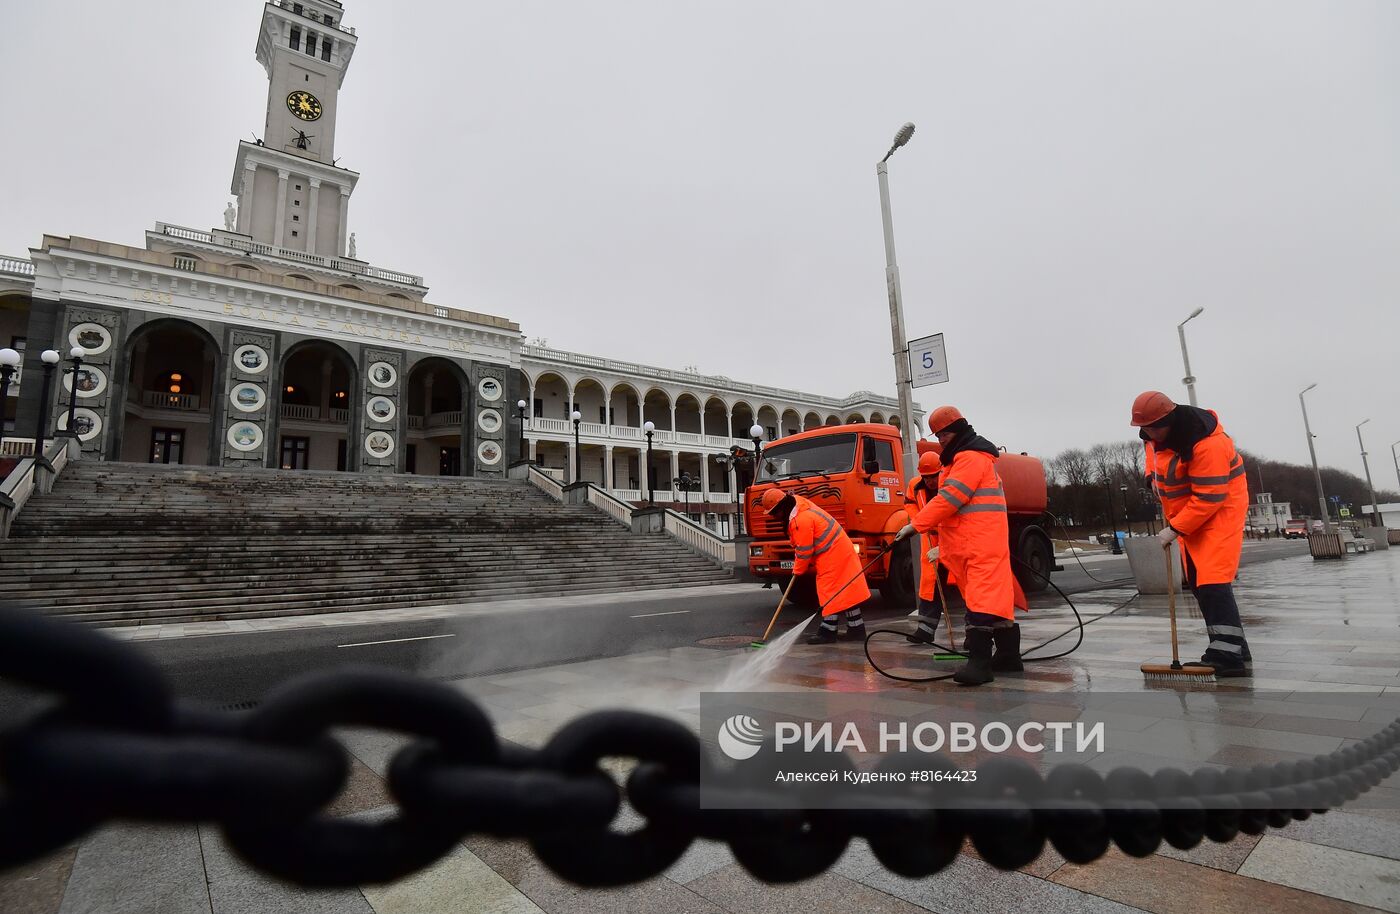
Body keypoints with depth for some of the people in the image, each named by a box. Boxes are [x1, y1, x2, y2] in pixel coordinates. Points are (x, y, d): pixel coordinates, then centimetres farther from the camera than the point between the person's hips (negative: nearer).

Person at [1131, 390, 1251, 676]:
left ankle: (1230, 656, -16)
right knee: (1198, 584, 9)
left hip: (1220, 510, -9)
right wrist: (1154, 477, 7)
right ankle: (1230, 650, 19)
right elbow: (1153, 448, 23)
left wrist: (1174, 529, -27)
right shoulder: (1159, 431, -2)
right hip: (1189, 513, 9)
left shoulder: (1207, 444, -29)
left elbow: (1209, 498, -28)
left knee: (1213, 581, -18)